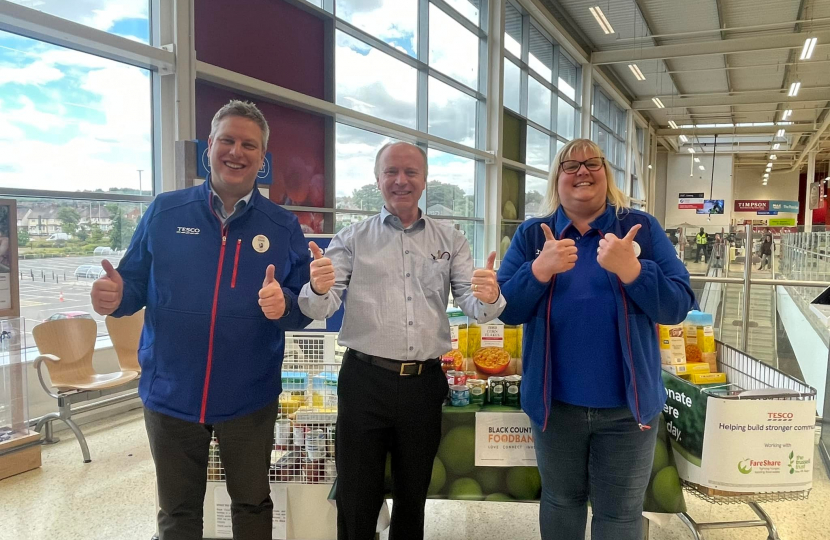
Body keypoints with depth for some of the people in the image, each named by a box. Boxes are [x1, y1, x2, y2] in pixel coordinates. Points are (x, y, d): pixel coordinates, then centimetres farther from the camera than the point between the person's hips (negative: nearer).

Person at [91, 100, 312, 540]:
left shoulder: (283, 227, -3)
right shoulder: (164, 212, -2)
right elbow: (136, 284, 3)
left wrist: (284, 304, -25)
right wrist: (116, 297, -19)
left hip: (249, 398, 0)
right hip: (170, 393, 1)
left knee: (252, 504, 19)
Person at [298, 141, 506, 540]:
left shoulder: (450, 240, 6)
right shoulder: (352, 239, 1)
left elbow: (474, 308, 1)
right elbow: (318, 310, -7)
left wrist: (489, 298, -24)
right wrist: (319, 289, -31)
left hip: (425, 383, 2)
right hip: (364, 381, -1)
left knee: (413, 494, 18)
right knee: (356, 497, 10)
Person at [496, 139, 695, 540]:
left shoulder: (642, 229, -2)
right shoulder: (531, 235, 0)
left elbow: (678, 306, -9)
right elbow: (507, 311, -6)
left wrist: (630, 268, -24)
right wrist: (541, 269, -22)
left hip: (626, 405, -1)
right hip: (555, 404, 1)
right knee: (560, 502, 21)